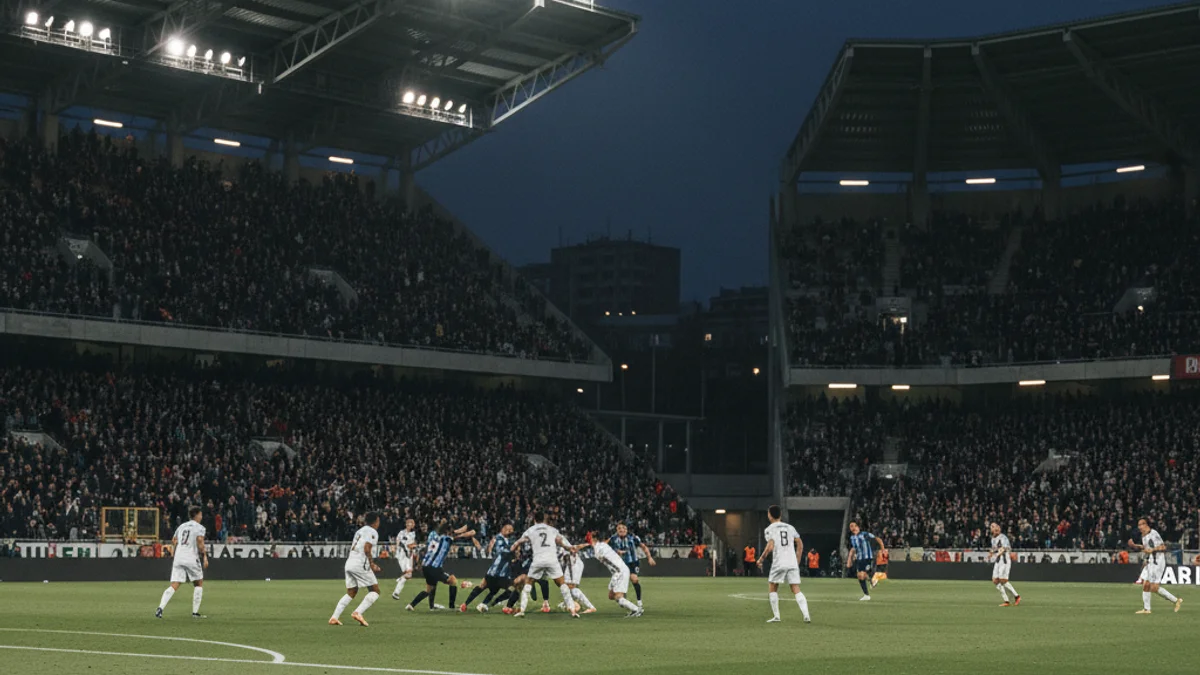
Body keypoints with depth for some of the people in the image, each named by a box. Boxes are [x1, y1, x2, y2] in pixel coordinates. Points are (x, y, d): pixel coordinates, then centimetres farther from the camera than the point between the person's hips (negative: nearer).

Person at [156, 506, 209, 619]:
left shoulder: (181, 526, 20)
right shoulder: (199, 527, 1)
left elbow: (173, 541, 17)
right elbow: (200, 542, -13)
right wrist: (205, 556, -7)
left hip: (178, 558, 5)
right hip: (192, 558, -5)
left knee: (174, 586, -1)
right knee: (199, 584, 13)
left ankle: (160, 608, -21)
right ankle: (195, 612, 10)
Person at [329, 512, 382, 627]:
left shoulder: (360, 531, 23)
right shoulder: (372, 532, -3)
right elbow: (367, 549, -16)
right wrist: (372, 564, -7)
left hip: (349, 562, 8)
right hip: (360, 564, -8)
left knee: (351, 593, 15)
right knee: (375, 591, 0)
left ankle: (334, 617, 4)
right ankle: (358, 612, -14)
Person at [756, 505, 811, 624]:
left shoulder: (769, 529, 0)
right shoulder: (790, 527, 15)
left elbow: (770, 547, -13)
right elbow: (800, 545, 15)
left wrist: (760, 560, -1)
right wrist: (797, 561, 22)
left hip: (778, 564, -4)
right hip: (792, 563, 4)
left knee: (772, 588, 13)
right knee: (796, 590, 3)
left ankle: (776, 616, 8)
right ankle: (806, 615, -13)